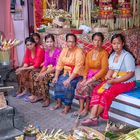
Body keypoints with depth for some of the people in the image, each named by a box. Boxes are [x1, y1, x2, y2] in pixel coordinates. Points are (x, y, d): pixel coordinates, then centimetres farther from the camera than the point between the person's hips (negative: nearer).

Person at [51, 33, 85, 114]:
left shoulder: (79, 52, -15)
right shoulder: (64, 50, 6)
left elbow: (77, 69, -22)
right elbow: (59, 64, 5)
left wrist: (69, 79, -28)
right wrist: (56, 76, -6)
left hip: (76, 74, -6)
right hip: (66, 72, 7)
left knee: (68, 84, -28)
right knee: (58, 82, -15)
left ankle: (67, 106, -14)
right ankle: (58, 103, -3)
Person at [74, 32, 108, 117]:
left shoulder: (104, 53, -8)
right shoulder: (89, 53, 11)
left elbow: (104, 69, -15)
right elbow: (86, 68, 11)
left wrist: (92, 79, -20)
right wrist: (85, 78, -7)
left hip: (99, 77, -5)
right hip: (89, 76, 6)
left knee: (87, 86, -29)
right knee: (79, 85, -21)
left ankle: (86, 109, -14)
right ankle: (81, 108, -18)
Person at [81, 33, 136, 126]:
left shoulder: (127, 56, -15)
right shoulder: (112, 55, 9)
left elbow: (131, 74, -18)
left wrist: (114, 81, -21)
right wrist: (108, 77, -8)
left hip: (126, 83, -7)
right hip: (114, 81, 7)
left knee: (107, 93, -27)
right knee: (97, 90, -16)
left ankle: (94, 117, -14)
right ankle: (92, 117, -23)